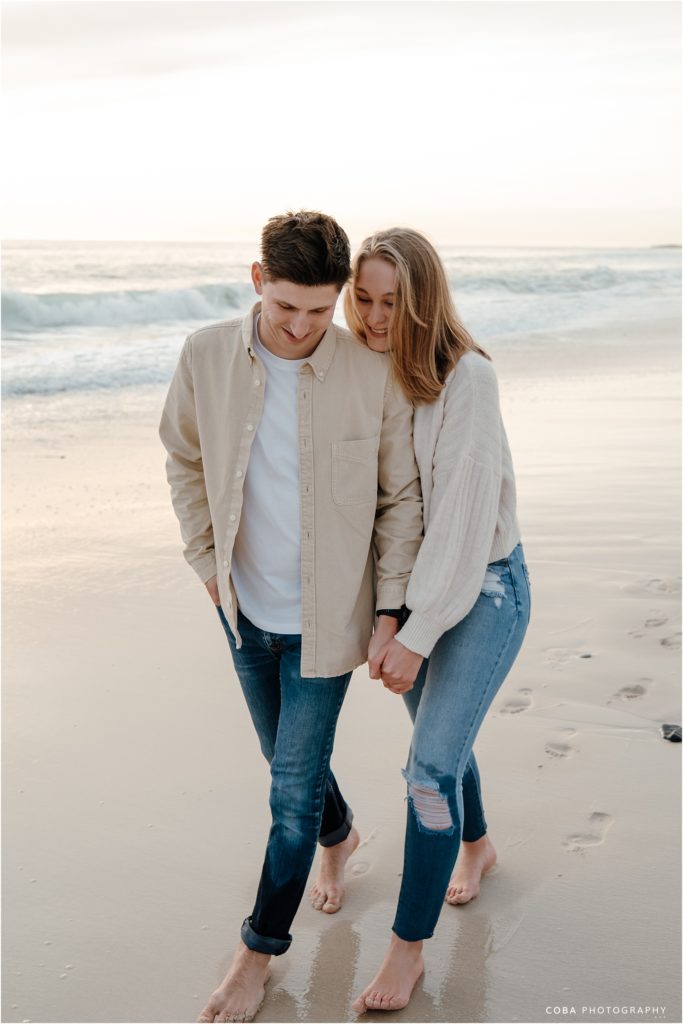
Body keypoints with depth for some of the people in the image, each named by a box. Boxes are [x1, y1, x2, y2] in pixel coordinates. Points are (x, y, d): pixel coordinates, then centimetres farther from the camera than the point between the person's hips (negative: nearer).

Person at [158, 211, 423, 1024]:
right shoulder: (206, 356, -11)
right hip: (246, 608, 4)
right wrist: (208, 561, 4)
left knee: (293, 788, 3)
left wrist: (389, 609, -5)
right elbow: (184, 458, 7)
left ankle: (261, 950, 23)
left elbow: (401, 499, -6)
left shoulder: (375, 375, -17)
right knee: (289, 759, 22)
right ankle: (338, 835, 54)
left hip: (325, 616, -3)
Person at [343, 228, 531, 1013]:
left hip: (483, 587, -6)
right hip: (408, 583, 6)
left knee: (431, 765, -6)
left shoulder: (467, 378, -21)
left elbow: (463, 515, -23)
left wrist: (416, 635, -21)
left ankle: (408, 946, 11)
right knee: (440, 736, 22)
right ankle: (475, 845, 50)